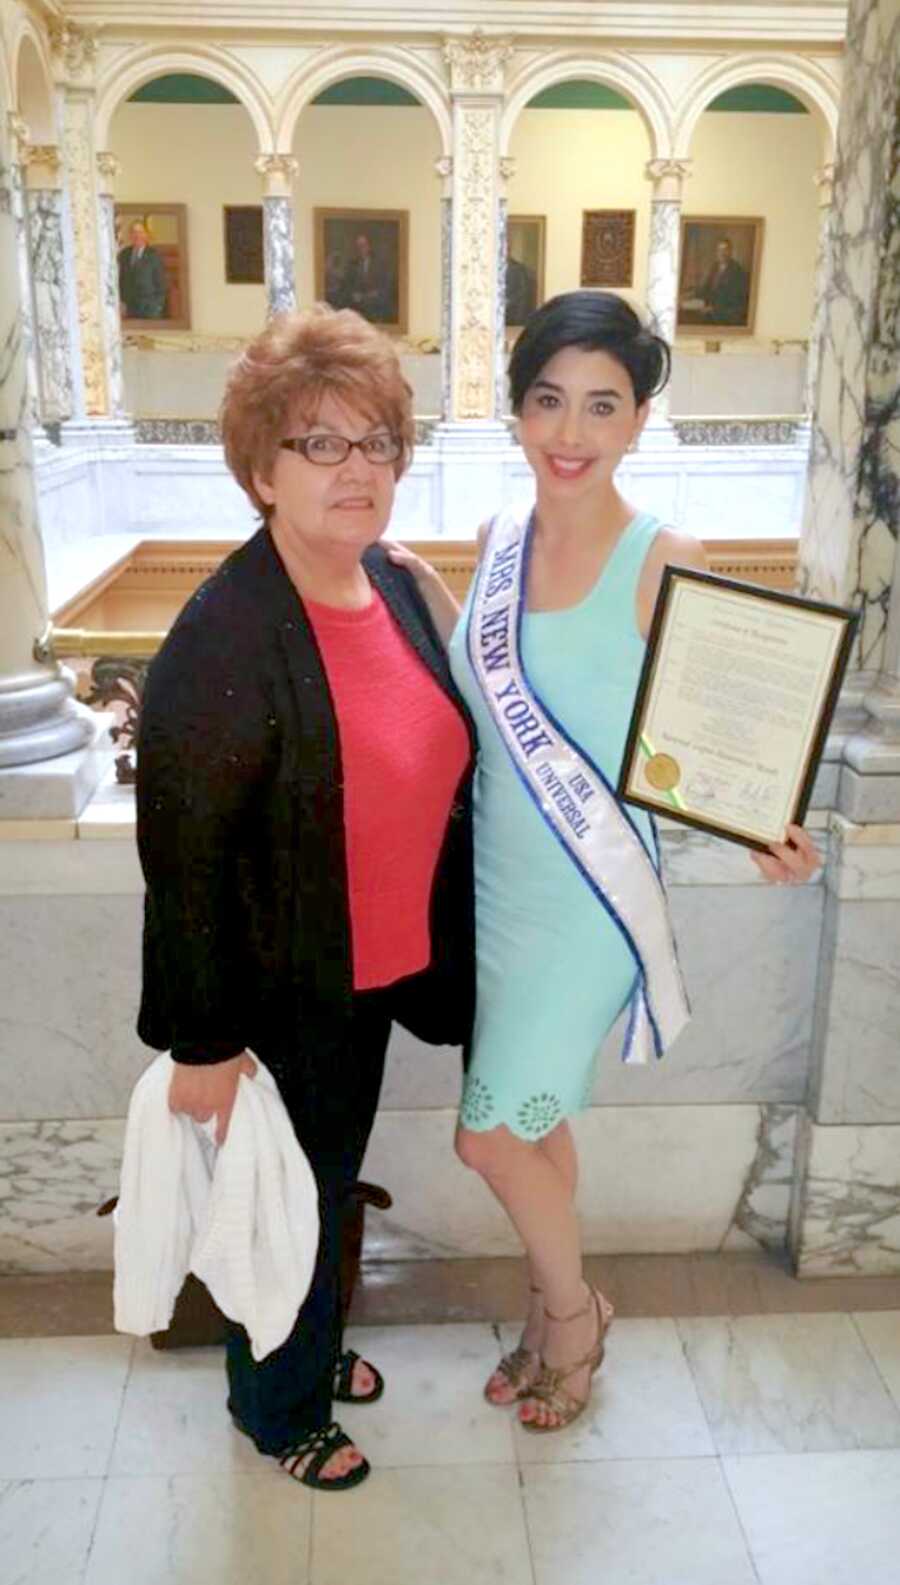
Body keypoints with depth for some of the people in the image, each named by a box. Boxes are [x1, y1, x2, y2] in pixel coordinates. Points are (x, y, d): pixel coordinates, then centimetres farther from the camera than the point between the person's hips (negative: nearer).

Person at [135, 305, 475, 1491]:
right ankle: (281, 1411, 44)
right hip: (283, 996, -7)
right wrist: (203, 1044, -18)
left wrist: (442, 947, 14)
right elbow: (183, 858, -23)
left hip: (379, 971, 7)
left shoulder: (397, 588, -1)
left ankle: (312, 1346, 55)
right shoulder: (224, 638, -26)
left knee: (333, 1179, 27)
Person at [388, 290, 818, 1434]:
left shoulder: (668, 564, -16)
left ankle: (573, 1308, 34)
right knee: (531, 1120, 20)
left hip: (589, 900, -6)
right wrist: (423, 588, 1)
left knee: (491, 1136, 3)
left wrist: (771, 832, -31)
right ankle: (553, 1316, 45)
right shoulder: (500, 540, 1)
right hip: (495, 885, 6)